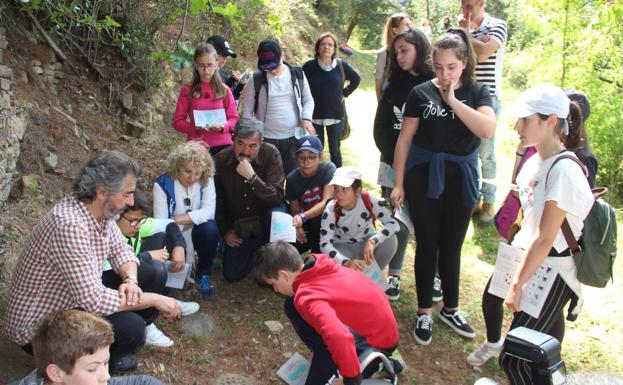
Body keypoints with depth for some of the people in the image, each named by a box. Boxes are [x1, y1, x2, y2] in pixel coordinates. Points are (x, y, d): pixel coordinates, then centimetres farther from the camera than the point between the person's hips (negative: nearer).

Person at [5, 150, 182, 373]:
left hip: (77, 300, 9)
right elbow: (95, 301, -36)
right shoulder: (69, 225, -34)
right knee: (131, 327, -28)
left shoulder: (100, 210, -7)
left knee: (148, 273, 7)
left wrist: (130, 280, -16)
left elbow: (120, 250, 7)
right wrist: (155, 300, -24)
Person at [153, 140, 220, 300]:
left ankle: (204, 275, -7)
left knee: (210, 227, -31)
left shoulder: (206, 181, -12)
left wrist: (176, 219, -28)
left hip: (197, 234, 1)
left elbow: (208, 212, -24)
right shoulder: (163, 184, -18)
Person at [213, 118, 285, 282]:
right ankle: (254, 252, 28)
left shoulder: (270, 153, -20)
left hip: (266, 220, -2)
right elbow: (217, 201, 3)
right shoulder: (220, 160, -11)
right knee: (232, 275, -4)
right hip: (238, 226, 2)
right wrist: (225, 230, 1)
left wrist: (252, 176, -37)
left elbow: (277, 198, -27)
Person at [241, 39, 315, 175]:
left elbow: (308, 100, 8)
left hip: (295, 137, 1)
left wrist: (306, 118, -10)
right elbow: (247, 109, 2)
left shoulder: (297, 74, 1)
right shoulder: (256, 80, -3)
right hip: (267, 139, -1)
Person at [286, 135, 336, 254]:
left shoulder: (328, 169, -17)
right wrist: (297, 225, -27)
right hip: (307, 226, 3)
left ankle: (318, 254, -11)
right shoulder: (292, 178, -7)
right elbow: (295, 210, -4)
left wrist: (302, 217, -41)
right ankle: (313, 243, 9)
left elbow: (327, 203, -27)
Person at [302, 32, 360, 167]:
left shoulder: (341, 65, -2)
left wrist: (345, 93, 5)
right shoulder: (309, 66, -6)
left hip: (336, 115, 1)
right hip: (314, 115, -1)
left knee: (335, 150, 9)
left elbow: (356, 79, 14)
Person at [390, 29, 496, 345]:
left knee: (451, 247, 13)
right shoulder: (421, 93, -4)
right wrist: (398, 184, -5)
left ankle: (450, 310, 30)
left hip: (460, 180, 2)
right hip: (424, 177, -1)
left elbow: (488, 129, -19)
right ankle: (424, 313, 21)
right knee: (427, 245, 6)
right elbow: (405, 139, -2)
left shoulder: (477, 93, -1)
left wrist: (453, 100, -19)